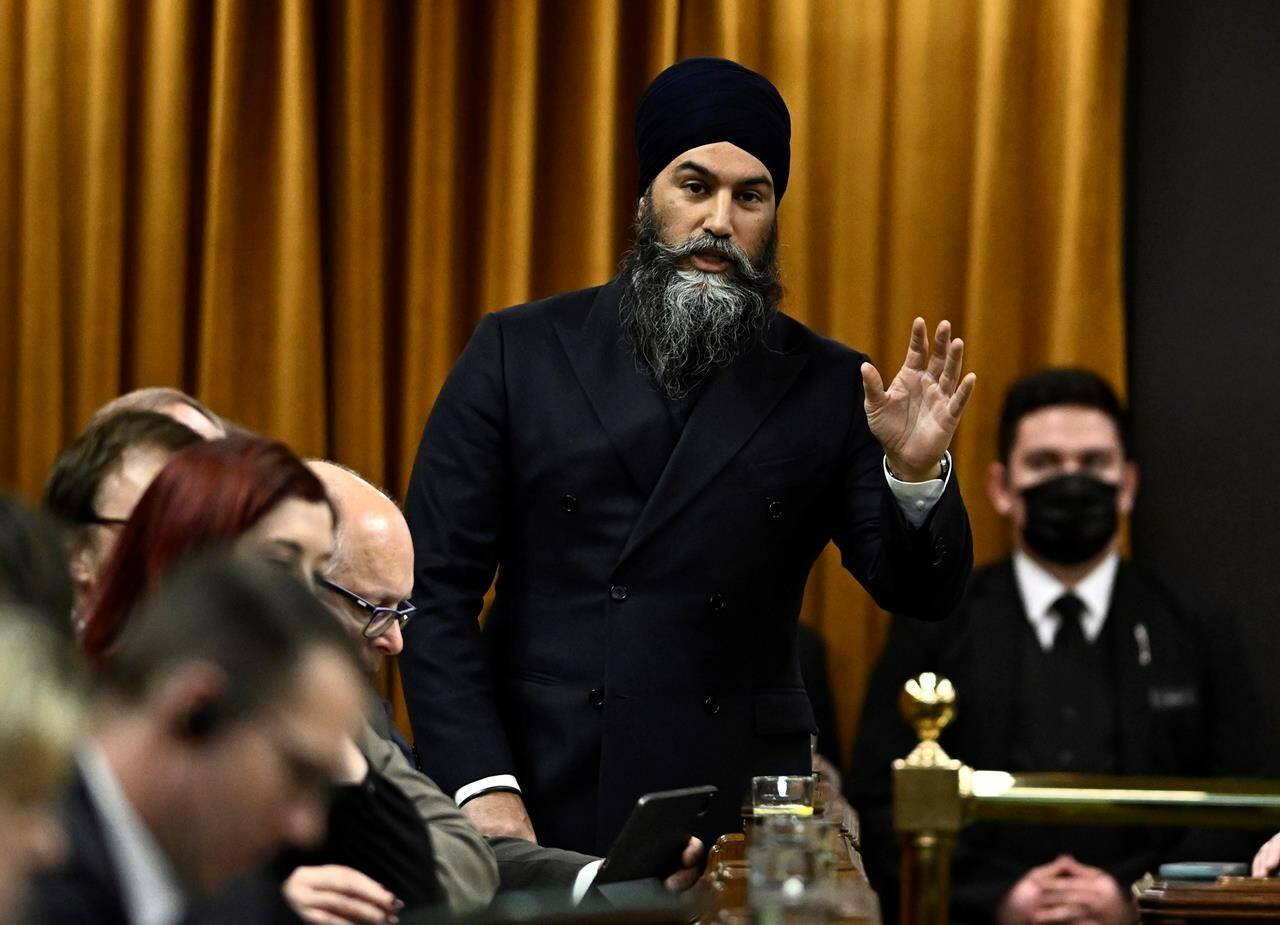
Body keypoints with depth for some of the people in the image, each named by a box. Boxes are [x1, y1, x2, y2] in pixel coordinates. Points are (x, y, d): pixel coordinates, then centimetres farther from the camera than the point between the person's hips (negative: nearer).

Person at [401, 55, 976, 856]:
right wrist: (482, 784, -10)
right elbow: (433, 589, 0)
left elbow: (923, 594, 2)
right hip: (540, 810, 0)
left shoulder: (827, 385, 6)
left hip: (739, 819, 1)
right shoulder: (518, 353, 4)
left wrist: (915, 471, -18)